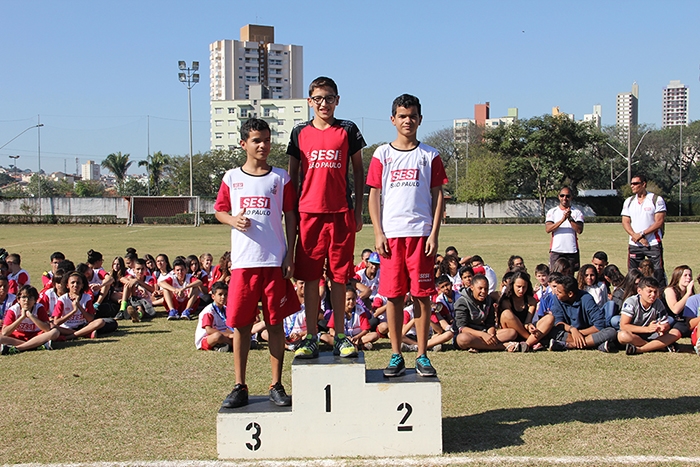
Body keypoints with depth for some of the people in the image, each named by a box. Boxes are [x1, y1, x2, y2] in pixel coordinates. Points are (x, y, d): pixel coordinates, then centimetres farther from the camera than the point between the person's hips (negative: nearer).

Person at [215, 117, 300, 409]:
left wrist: (289, 255, -1)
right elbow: (220, 211, 13)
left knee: (275, 322, 3)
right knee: (240, 324, 3)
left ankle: (276, 385, 12)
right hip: (243, 261, 1)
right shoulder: (232, 178, 8)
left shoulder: (280, 178, 6)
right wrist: (233, 220, -10)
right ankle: (240, 386, 12)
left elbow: (290, 217, 6)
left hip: (275, 261, -1)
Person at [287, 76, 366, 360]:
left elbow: (358, 170, 10)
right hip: (309, 212, 1)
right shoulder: (300, 133, 9)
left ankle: (340, 337, 12)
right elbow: (292, 174, 13)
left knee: (339, 276, 3)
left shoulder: (347, 130, 6)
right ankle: (311, 338, 8)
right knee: (311, 277, 2)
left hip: (341, 213, -1)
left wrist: (358, 210, 4)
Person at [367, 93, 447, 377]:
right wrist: (378, 233, -2)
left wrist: (434, 233, -3)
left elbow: (437, 195, 6)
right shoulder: (382, 154, 8)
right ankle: (396, 356, 11)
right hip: (391, 234, 0)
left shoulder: (429, 155, 8)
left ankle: (422, 356, 9)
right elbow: (374, 195, 7)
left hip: (421, 233, 0)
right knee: (393, 295, 2)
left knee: (422, 294, 0)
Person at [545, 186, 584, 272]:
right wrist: (562, 219, -17)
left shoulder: (577, 213, 9)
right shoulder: (552, 212, 8)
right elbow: (547, 229, -7)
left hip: (572, 251, 1)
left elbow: (579, 230, -4)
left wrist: (570, 218, -16)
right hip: (556, 250, -1)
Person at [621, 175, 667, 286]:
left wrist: (641, 234, -14)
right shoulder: (628, 201, 10)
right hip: (634, 244, 4)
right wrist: (637, 237, -11)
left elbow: (659, 222, -9)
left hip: (653, 244, -4)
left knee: (658, 273, -5)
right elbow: (625, 222, 5)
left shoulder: (657, 200, -3)